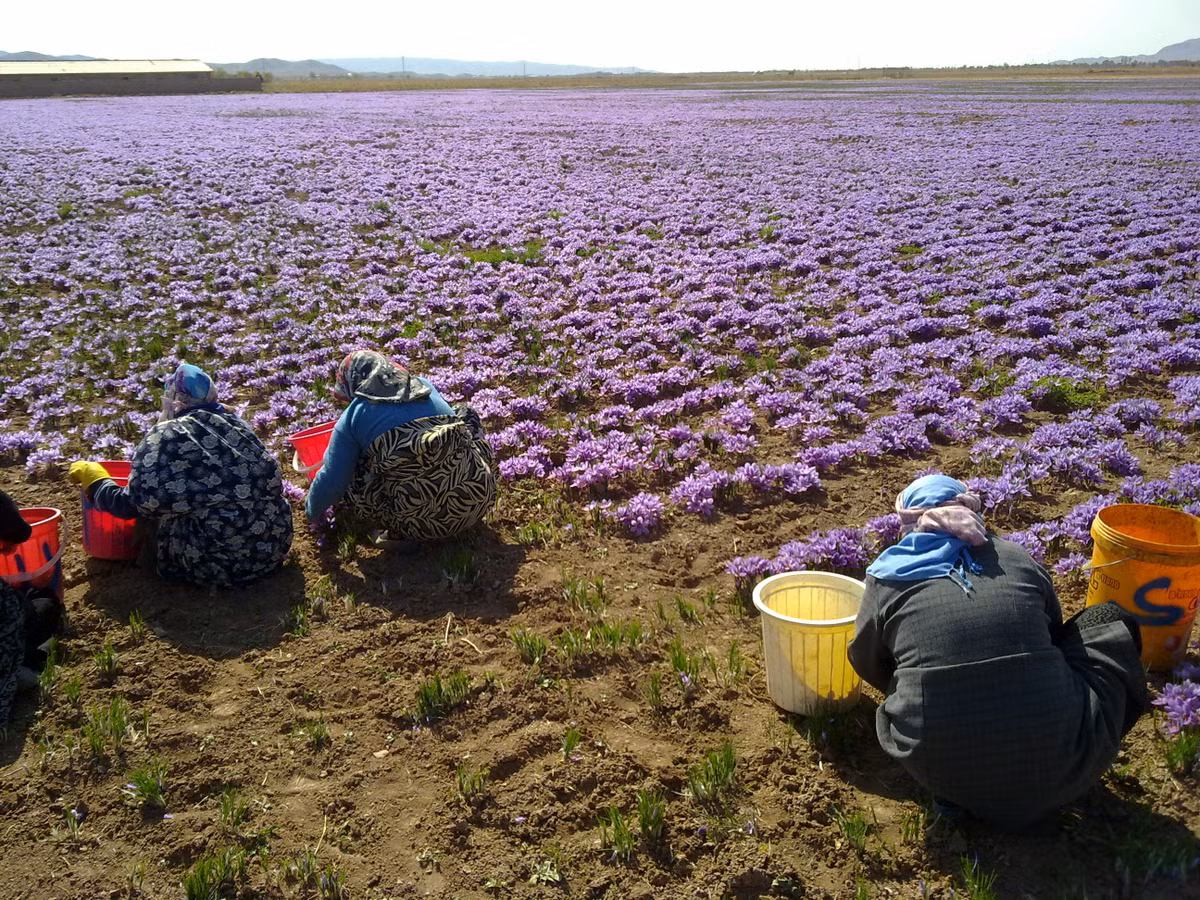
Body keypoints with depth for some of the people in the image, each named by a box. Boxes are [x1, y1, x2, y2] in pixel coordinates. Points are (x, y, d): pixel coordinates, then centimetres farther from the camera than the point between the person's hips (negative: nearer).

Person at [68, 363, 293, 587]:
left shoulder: (167, 436, -5)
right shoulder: (235, 424, 11)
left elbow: (132, 505, -3)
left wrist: (92, 476, 16)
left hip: (219, 562, -5)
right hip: (274, 546, 6)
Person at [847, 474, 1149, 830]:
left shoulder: (888, 578, 6)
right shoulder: (1019, 559, 10)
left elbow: (867, 663, 20)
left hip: (943, 771, 0)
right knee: (1114, 623, 20)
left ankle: (955, 792, 11)